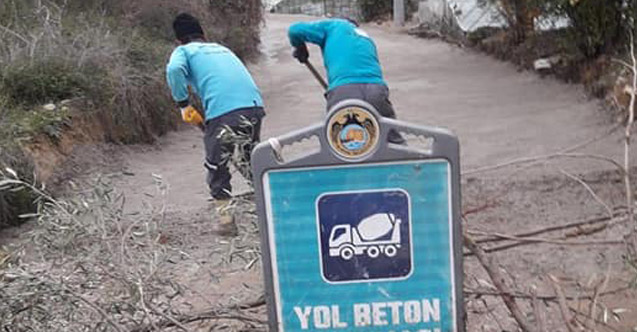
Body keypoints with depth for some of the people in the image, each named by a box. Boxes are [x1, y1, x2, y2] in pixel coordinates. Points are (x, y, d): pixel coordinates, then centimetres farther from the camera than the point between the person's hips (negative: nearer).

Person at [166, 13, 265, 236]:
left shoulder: (183, 51, 16)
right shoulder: (222, 49, 33)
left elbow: (174, 70, -8)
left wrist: (183, 104, 0)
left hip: (222, 112, -5)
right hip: (254, 105, 5)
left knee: (216, 167, 14)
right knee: (252, 162, 25)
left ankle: (226, 219, 15)